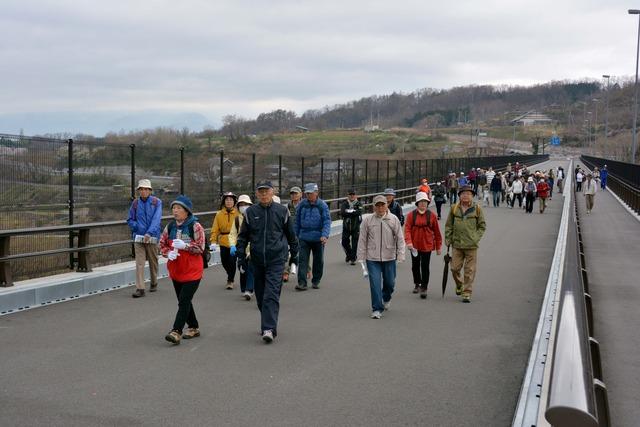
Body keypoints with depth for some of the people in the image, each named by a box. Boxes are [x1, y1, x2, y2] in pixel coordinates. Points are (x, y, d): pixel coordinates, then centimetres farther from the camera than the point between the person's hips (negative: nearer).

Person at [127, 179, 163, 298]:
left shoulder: (157, 202, -4)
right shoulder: (135, 203, 4)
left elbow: (156, 219, -14)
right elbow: (130, 220, 10)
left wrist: (149, 233, -25)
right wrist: (138, 227, -8)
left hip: (152, 237, -1)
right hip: (138, 237, 1)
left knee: (153, 261, 12)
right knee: (139, 263, -7)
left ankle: (154, 284, 31)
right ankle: (140, 288, -9)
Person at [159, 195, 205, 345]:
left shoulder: (195, 227, -9)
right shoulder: (170, 226, 7)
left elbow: (200, 248, -12)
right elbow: (162, 244, 11)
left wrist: (185, 245, -26)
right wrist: (168, 253, -10)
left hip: (192, 271, -6)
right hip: (176, 270, 6)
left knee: (184, 301, -11)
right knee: (183, 301, 14)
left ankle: (176, 331, -13)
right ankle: (193, 327, 28)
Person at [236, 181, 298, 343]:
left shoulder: (282, 211, 2)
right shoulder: (250, 212, 4)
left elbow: (291, 235, 12)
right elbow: (243, 237, 10)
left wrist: (294, 255, 16)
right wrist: (241, 257, 4)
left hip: (277, 259, -3)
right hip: (257, 260, 3)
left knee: (272, 294, -12)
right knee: (260, 294, 11)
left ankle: (269, 329, -16)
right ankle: (267, 324, 28)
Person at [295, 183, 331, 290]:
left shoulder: (322, 205, -5)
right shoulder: (302, 205, 3)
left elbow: (327, 221, -9)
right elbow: (297, 221, 12)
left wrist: (325, 235, -22)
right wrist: (297, 234, 12)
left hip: (318, 238, -1)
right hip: (304, 237, 1)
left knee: (318, 261, 11)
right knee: (303, 260, -7)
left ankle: (316, 281, 26)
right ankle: (302, 283, -9)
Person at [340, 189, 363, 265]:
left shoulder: (359, 204, 1)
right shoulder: (344, 204, 3)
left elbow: (359, 212, -17)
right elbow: (342, 212, -13)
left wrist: (348, 211, -14)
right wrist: (353, 212, -15)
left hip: (355, 227, -1)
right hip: (346, 226, 1)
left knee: (354, 243, -1)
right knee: (344, 242, 4)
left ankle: (353, 259, 9)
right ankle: (348, 254, 31)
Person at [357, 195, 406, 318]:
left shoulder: (394, 219, -3)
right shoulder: (367, 220, -4)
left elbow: (400, 239, -1)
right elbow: (362, 240, 1)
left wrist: (400, 256, -7)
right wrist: (361, 257, -1)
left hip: (389, 257, 1)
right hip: (372, 258, -1)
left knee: (390, 282, 14)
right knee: (375, 283, -6)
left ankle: (386, 299, 45)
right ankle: (377, 309, 4)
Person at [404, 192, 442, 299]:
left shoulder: (431, 215, -1)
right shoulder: (411, 215, -2)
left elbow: (436, 232, 4)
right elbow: (407, 229, -11)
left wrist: (438, 246, 5)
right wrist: (408, 242, -26)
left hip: (427, 246, -2)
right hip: (415, 245, 2)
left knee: (425, 267, -6)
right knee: (415, 266, 16)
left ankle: (424, 288, 0)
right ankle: (417, 284, 35)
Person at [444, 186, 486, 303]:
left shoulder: (477, 209, 0)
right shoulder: (454, 209, 4)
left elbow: (482, 225, 7)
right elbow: (448, 225, 11)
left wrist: (476, 238, -3)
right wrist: (448, 239, 4)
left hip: (471, 245, -2)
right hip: (457, 244, 2)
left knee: (470, 270, 0)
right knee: (455, 268, 5)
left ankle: (467, 293, 8)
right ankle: (459, 285, 33)